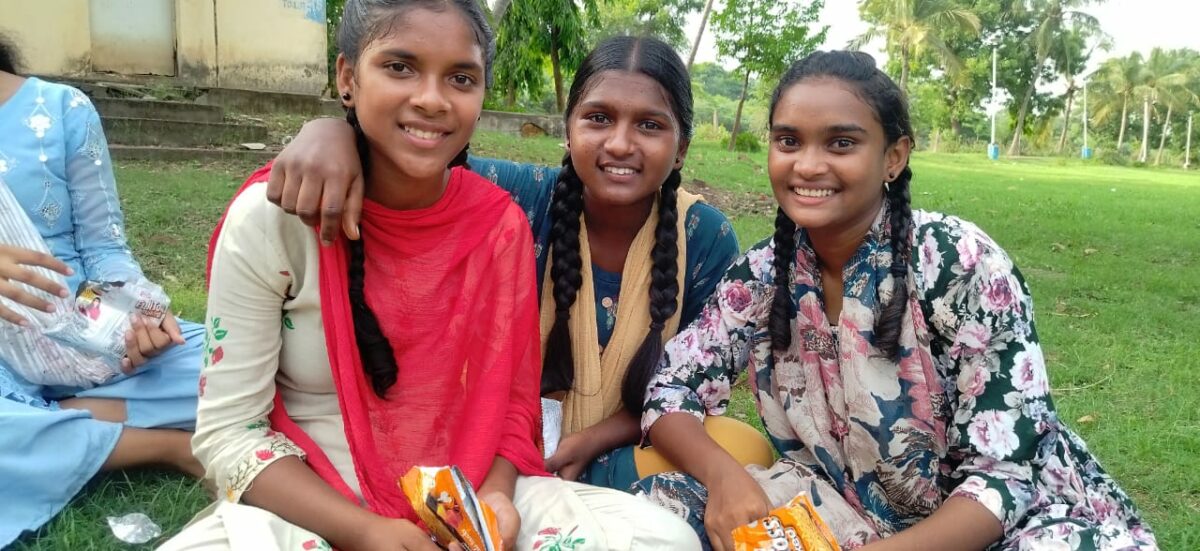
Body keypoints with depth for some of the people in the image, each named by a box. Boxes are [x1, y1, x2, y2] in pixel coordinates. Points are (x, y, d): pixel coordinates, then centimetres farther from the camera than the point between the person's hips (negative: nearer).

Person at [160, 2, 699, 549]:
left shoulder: (500, 224, -5)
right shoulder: (271, 217, -13)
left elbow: (512, 399, 4)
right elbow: (227, 432, -10)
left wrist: (494, 495, -15)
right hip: (306, 503, -2)